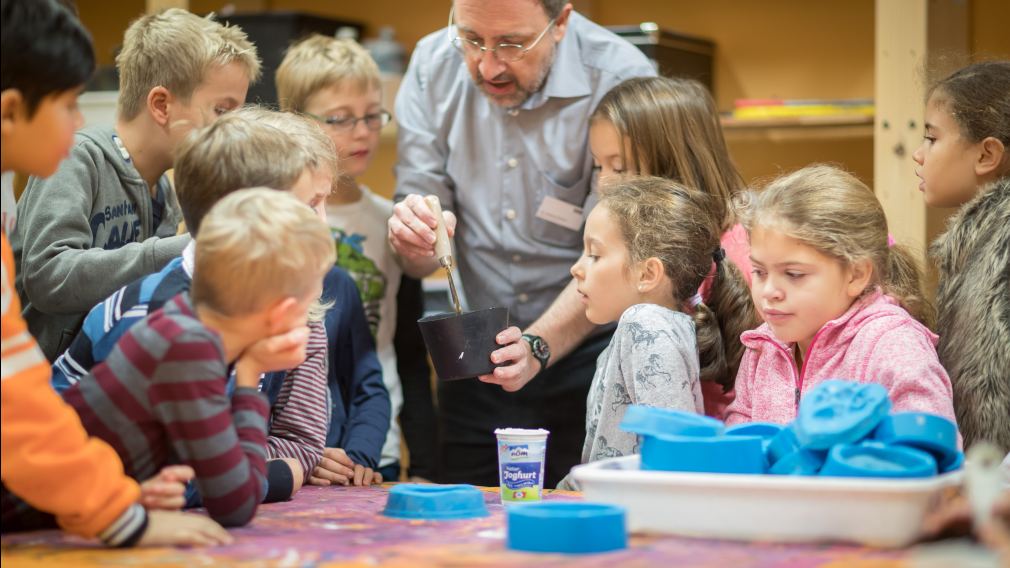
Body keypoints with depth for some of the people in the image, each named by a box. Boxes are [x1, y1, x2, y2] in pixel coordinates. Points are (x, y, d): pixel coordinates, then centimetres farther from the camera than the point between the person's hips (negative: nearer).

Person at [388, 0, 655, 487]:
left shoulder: (619, 78, -18)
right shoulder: (433, 67, -6)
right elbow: (419, 263, -5)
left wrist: (538, 347, -32)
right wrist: (414, 243, -27)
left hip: (587, 352, -3)